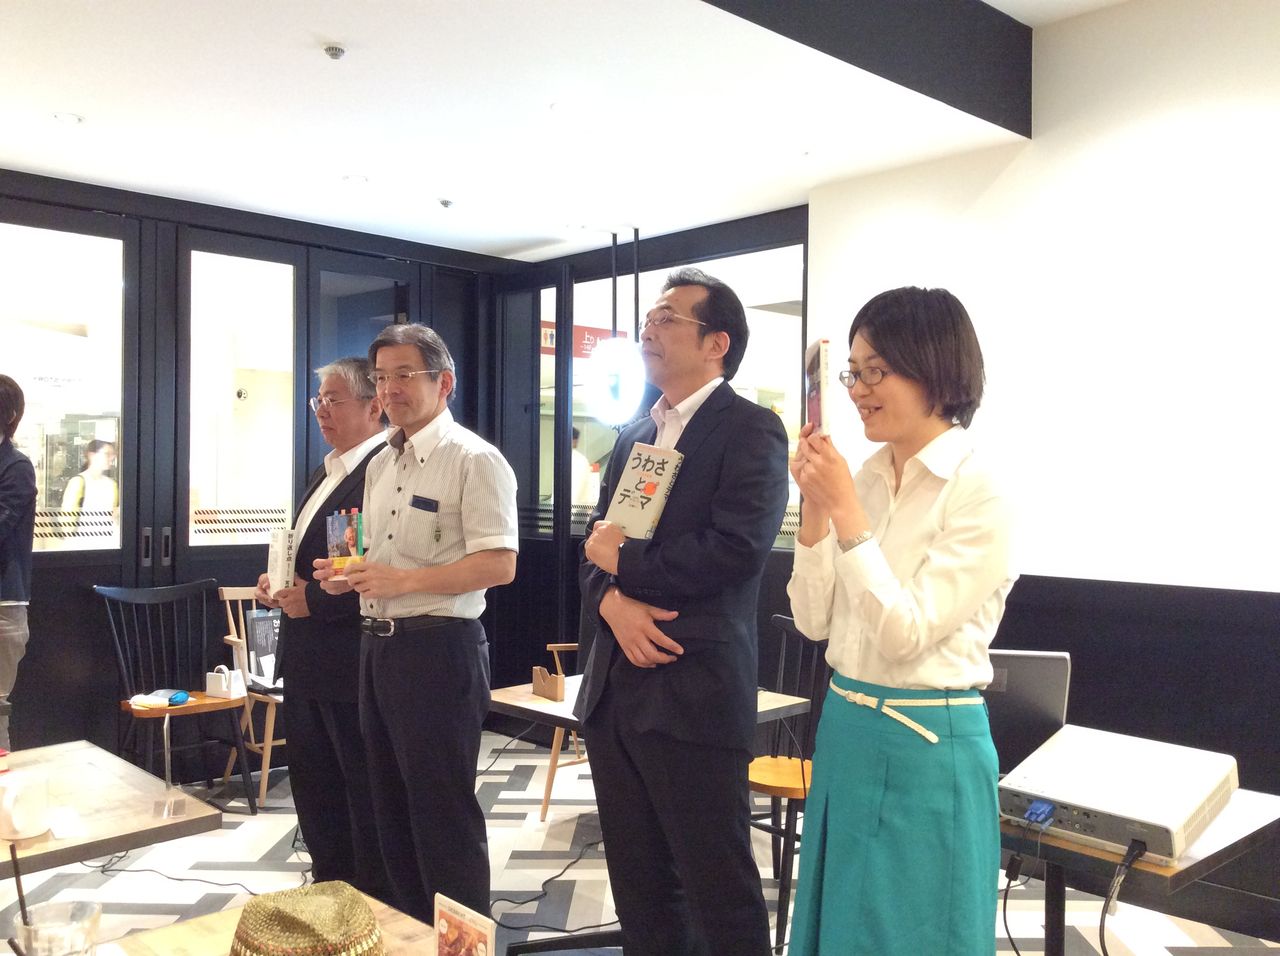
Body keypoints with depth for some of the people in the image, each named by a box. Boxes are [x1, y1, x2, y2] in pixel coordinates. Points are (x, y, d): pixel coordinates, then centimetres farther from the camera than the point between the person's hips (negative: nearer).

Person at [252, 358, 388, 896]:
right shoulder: (328, 473, 14)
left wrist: (315, 600, -20)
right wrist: (278, 582, 6)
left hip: (351, 665, -10)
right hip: (308, 663, 10)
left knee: (365, 794, 6)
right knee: (314, 786, 21)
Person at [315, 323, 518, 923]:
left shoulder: (473, 459, -11)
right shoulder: (381, 463, 15)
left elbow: (498, 564, -19)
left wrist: (402, 580, -23)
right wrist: (351, 576, 4)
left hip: (438, 649, -9)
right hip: (379, 645, 9)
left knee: (445, 816, 1)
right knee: (393, 808, 18)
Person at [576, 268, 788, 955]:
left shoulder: (751, 429, -7)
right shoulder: (634, 436, 16)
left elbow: (735, 550, -21)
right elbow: (597, 545, 13)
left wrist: (623, 560, -9)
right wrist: (613, 601, -10)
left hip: (693, 692, -7)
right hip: (614, 686, 7)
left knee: (719, 896, 4)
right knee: (638, 887, 17)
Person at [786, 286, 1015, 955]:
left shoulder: (979, 493, -16)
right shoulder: (865, 478, 4)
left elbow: (905, 636, -21)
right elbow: (814, 621, 3)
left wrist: (846, 511, -24)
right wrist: (814, 506, -8)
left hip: (925, 751, -7)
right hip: (846, 734, 7)